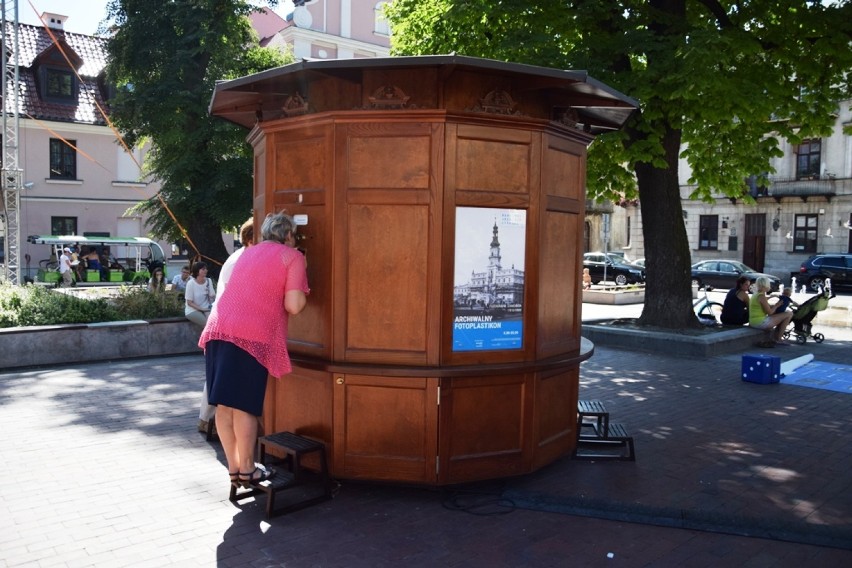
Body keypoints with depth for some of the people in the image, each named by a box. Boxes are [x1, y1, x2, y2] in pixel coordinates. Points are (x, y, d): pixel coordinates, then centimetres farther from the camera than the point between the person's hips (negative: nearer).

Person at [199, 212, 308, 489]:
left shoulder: (248, 252, 25)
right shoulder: (293, 256, 5)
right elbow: (294, 305, -4)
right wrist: (303, 294, 15)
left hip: (218, 327, 7)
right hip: (251, 335, -6)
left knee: (225, 404, 9)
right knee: (244, 405, 0)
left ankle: (234, 468, 19)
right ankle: (247, 470, 10)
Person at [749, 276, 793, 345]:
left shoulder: (755, 294, 13)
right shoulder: (762, 296, -16)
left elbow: (768, 306, 21)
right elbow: (769, 312, -16)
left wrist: (775, 305, 6)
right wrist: (776, 306, 0)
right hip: (761, 322, -10)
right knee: (789, 314, -5)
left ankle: (773, 338, 23)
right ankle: (778, 339, 3)